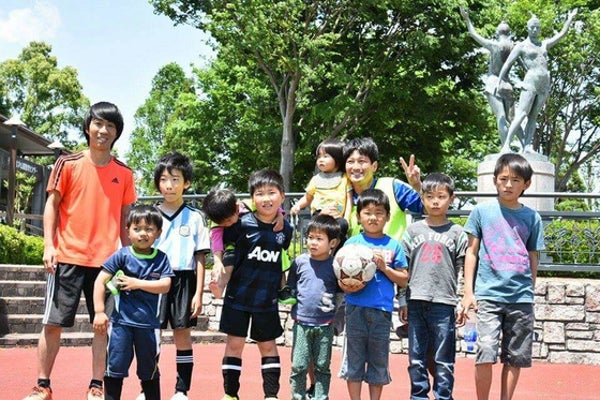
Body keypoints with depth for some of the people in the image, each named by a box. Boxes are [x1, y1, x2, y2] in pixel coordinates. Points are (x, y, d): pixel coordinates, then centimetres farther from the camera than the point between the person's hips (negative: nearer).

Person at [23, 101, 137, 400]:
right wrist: (49, 245, -7)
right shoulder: (68, 164, 1)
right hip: (68, 256, -2)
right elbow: (51, 205, 3)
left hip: (106, 260, 2)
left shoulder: (124, 174, 7)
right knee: (53, 323, 3)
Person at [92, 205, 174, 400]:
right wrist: (99, 312, -10)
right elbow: (100, 282, -5)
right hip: (121, 320, -1)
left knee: (149, 370, 14)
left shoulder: (161, 259, 2)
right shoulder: (122, 255, -4)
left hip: (148, 323, 2)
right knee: (115, 367, 2)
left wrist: (137, 283, -13)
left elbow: (165, 286, -9)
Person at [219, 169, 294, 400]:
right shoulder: (243, 223, -11)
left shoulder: (285, 229, -1)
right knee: (234, 343, 5)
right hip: (238, 296, -2)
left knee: (268, 345, 12)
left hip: (267, 300, 2)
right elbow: (219, 241, -1)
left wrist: (283, 285, 10)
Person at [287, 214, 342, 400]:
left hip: (325, 325, 0)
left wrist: (333, 301, -8)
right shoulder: (300, 261, 1)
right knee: (299, 366, 2)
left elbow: (341, 290, 8)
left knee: (322, 367, 8)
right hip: (302, 322, 1)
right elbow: (290, 287, 12)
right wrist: (294, 303, 3)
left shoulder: (335, 265, -2)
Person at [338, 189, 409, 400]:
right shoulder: (352, 243, 4)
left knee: (379, 359, 10)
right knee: (354, 357, 6)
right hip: (356, 309, 0)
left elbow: (403, 280, 5)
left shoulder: (393, 245, 5)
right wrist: (346, 286, -15)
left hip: (382, 310, 0)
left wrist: (384, 267, -10)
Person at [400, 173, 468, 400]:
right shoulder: (413, 230, 10)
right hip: (416, 301, 2)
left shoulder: (456, 233, 5)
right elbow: (403, 269, 11)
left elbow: (462, 269, 5)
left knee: (444, 359, 3)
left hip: (444, 302, -2)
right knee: (416, 358, 7)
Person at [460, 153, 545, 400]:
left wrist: (529, 292, 12)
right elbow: (471, 252, 5)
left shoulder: (532, 218, 6)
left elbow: (533, 258, 12)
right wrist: (468, 292, 0)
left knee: (516, 358, 7)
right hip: (488, 294, -2)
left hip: (521, 297, 2)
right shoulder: (482, 211, 2)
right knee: (485, 353, -11)